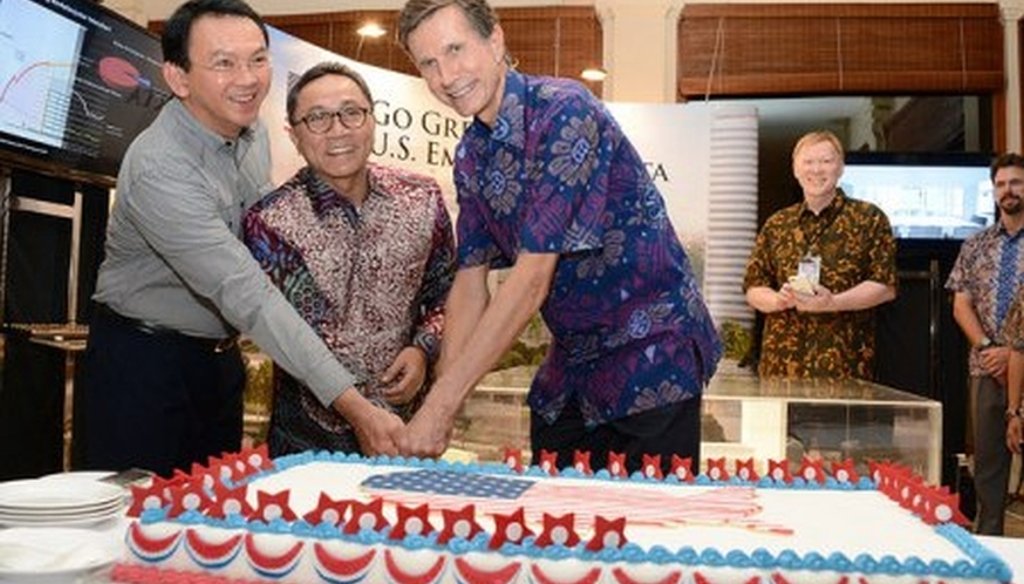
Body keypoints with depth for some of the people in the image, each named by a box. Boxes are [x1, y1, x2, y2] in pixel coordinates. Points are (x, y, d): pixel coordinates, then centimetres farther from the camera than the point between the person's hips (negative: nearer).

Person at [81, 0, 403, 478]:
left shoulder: (253, 131, -1)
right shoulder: (159, 169, -27)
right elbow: (247, 296, -34)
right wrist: (355, 406, -38)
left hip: (219, 354, 7)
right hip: (142, 364, -7)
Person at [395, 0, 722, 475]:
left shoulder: (565, 112, -21)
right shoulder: (470, 156, 3)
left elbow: (532, 278, -26)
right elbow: (470, 282, 2)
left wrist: (441, 404, -25)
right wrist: (438, 407, -9)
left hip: (651, 355, -6)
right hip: (569, 371, 7)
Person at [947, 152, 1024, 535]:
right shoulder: (976, 245, 11)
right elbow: (961, 303, 7)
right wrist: (986, 346, -8)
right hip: (987, 369, 3)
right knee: (987, 457, 8)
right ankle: (988, 538, 16)